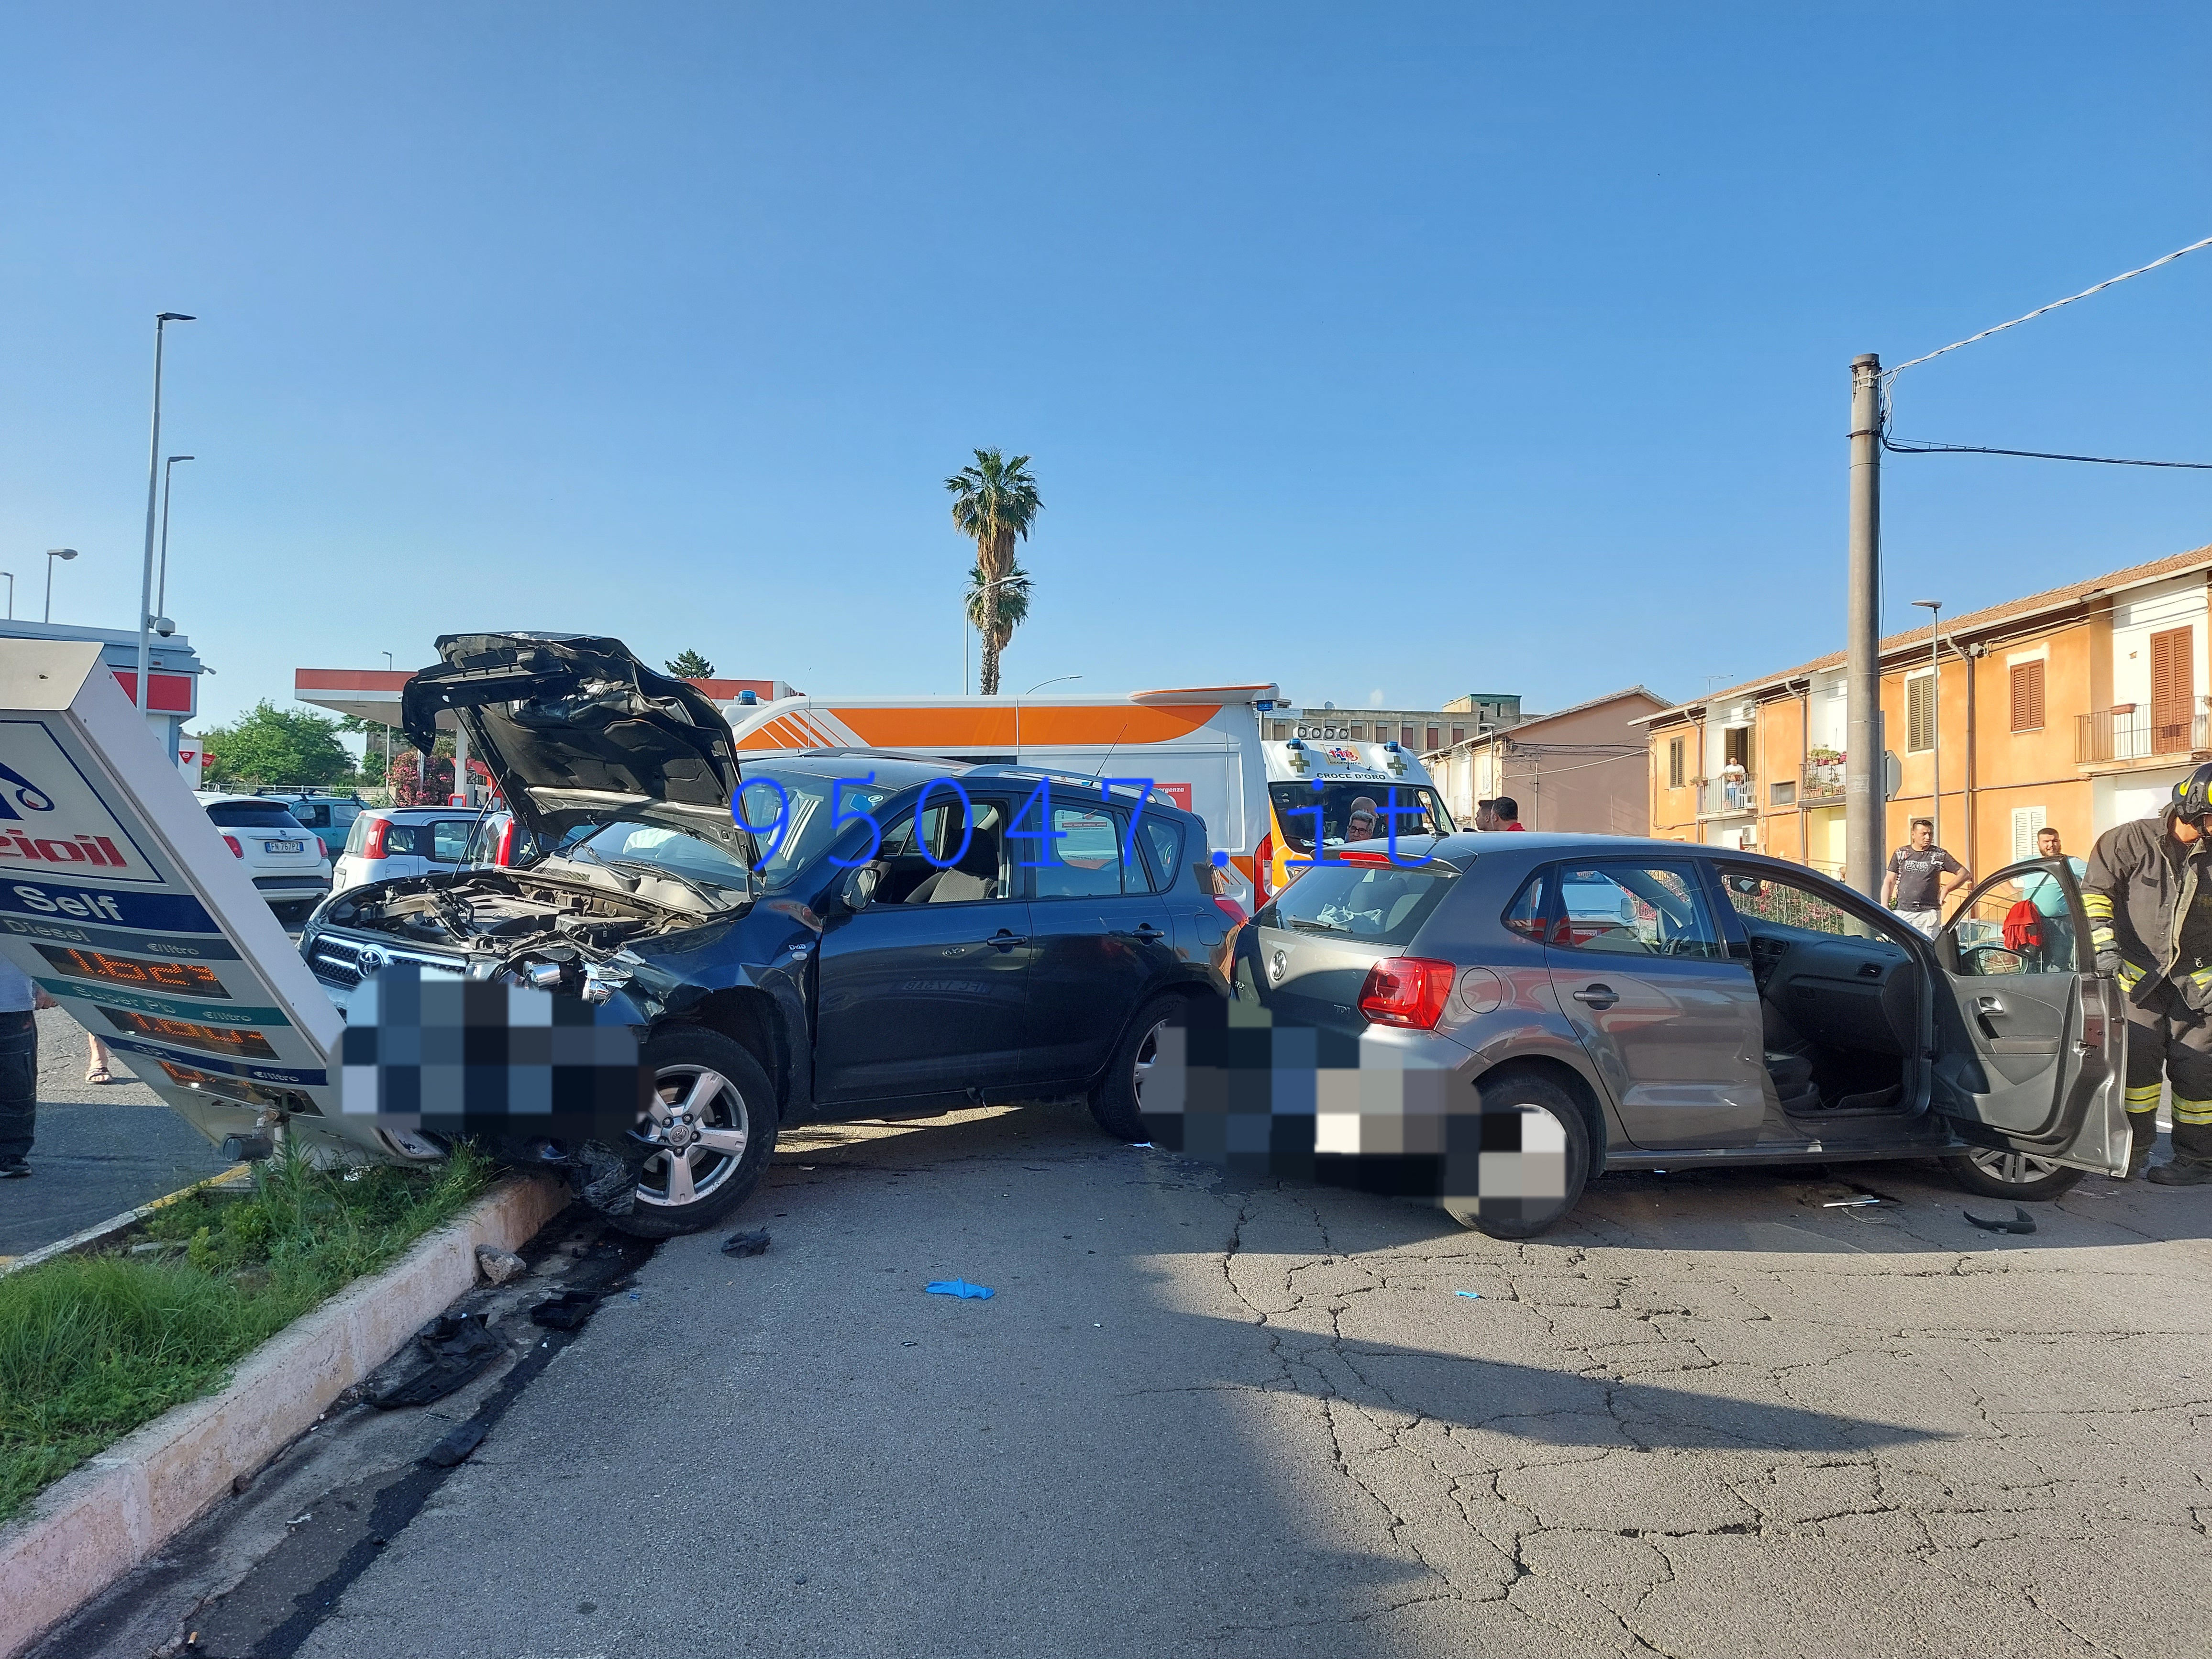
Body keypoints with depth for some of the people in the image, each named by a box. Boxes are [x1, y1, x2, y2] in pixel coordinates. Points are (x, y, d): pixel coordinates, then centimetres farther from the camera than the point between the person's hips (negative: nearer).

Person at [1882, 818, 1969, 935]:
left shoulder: (1940, 855, 9)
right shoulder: (1901, 853, 12)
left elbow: (1965, 874, 9)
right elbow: (1889, 882, 10)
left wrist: (1946, 889, -4)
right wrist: (1884, 908, 0)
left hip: (1929, 912, -1)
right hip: (1902, 911, 1)